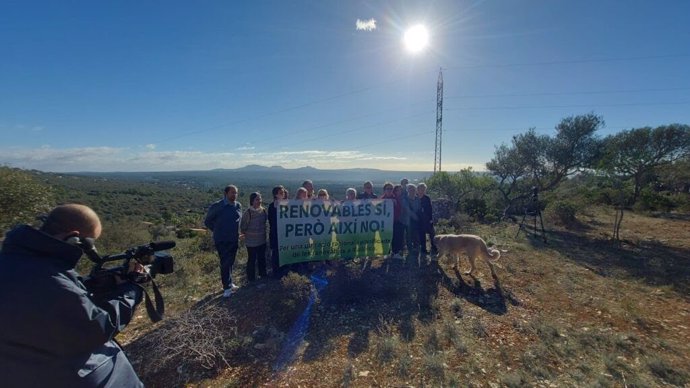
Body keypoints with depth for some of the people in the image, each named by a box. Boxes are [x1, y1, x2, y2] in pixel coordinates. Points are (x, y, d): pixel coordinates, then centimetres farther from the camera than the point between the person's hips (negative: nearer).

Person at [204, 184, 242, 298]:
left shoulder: (238, 205, 0)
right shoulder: (217, 206, -14)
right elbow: (207, 221, -1)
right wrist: (217, 231, 1)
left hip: (234, 240, 5)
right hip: (222, 240, -5)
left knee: (230, 262, 16)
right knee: (225, 263, -1)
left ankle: (229, 283, 31)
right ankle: (227, 287, 10)